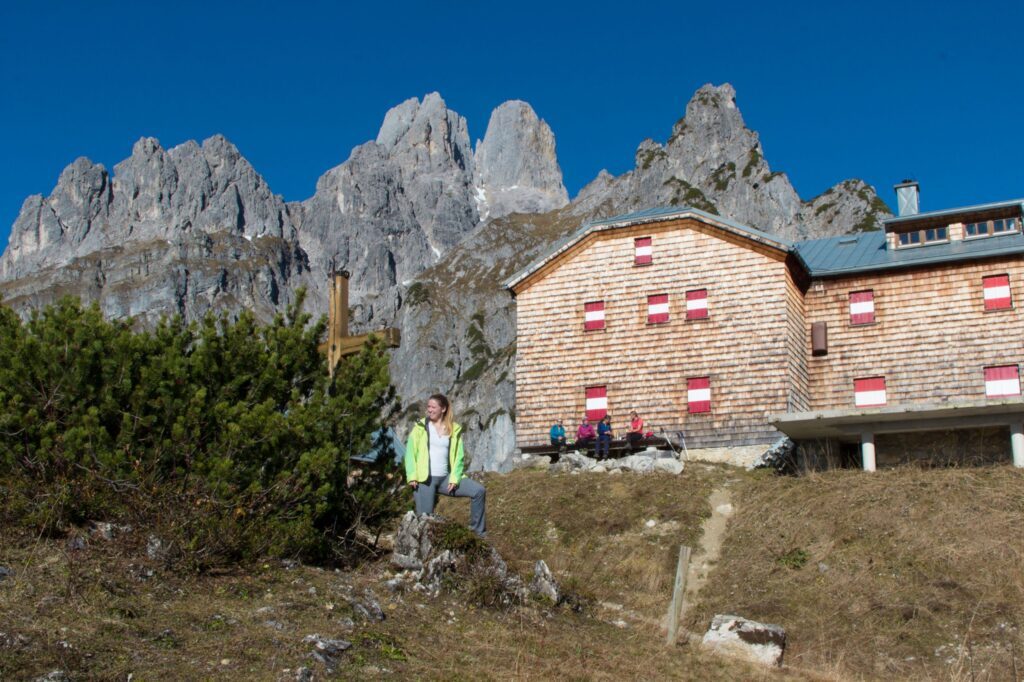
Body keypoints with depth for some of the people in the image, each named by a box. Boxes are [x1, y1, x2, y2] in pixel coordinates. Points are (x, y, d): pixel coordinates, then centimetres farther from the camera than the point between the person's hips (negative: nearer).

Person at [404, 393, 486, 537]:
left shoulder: (454, 430, 9)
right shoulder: (420, 427, 4)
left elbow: (459, 456, 7)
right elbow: (410, 452, -1)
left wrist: (454, 478, -7)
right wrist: (412, 476, -14)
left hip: (445, 478, 2)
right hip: (424, 479, -2)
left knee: (479, 491, -8)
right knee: (424, 518, -8)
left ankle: (477, 529, 2)